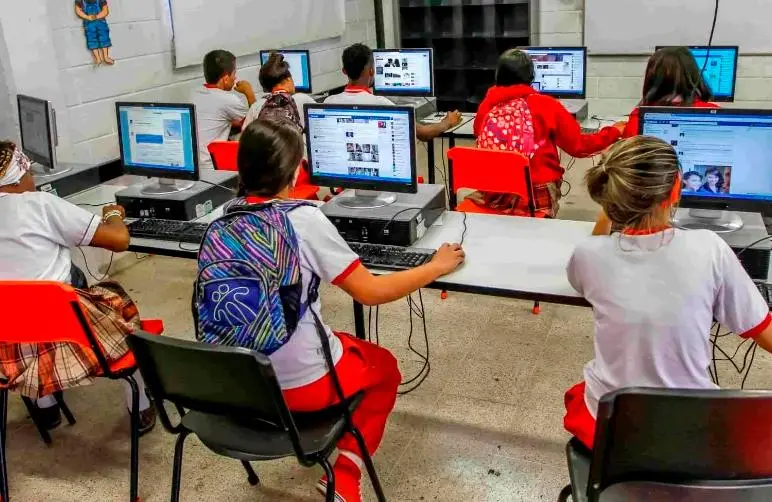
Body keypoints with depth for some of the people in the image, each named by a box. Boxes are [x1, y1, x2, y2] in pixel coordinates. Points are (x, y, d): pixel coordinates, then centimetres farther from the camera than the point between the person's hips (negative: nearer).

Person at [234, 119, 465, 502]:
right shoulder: (303, 219, -21)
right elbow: (371, 292, -15)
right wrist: (437, 267, -1)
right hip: (297, 384, -6)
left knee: (348, 345, 32)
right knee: (384, 367, 24)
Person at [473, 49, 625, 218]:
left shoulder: (486, 106, 2)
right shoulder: (545, 105, -5)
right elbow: (579, 145, 2)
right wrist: (615, 132, 17)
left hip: (491, 195, 3)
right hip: (535, 198, -3)